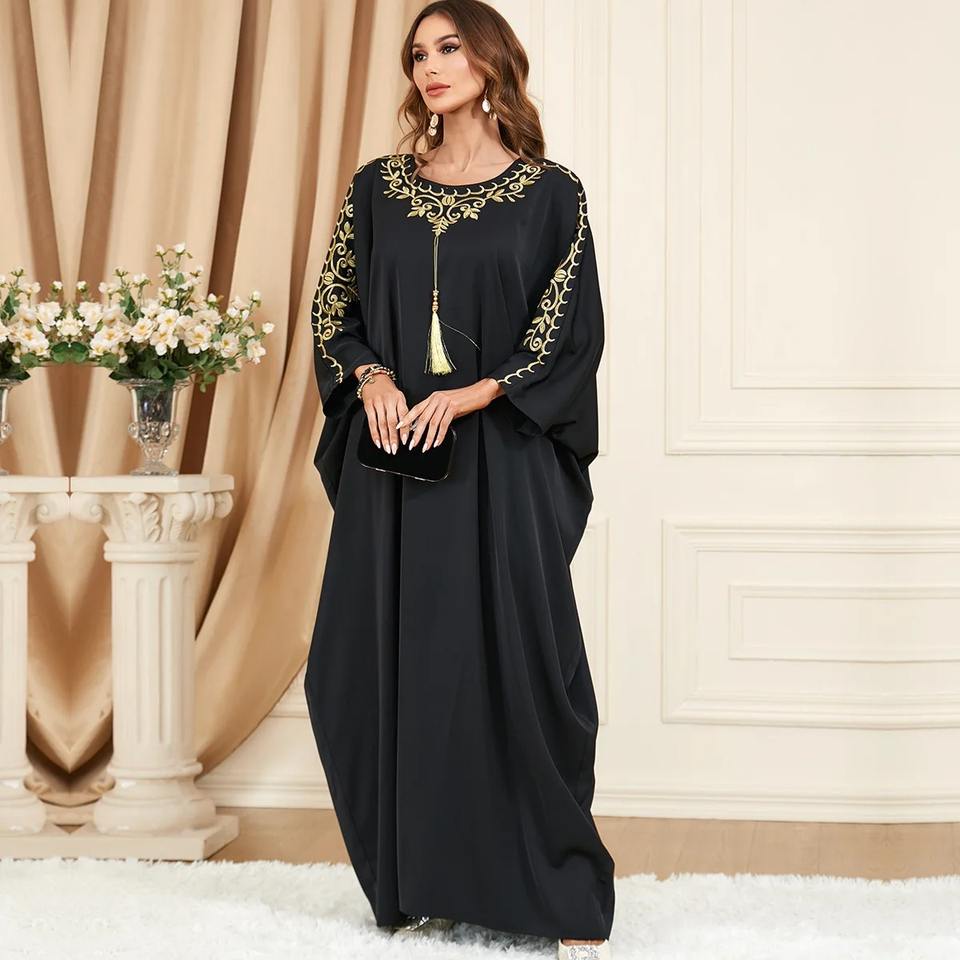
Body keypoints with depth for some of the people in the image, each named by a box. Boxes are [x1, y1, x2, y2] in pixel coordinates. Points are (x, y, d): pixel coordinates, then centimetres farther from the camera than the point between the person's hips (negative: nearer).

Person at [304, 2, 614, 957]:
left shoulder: (548, 192, 2)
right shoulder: (378, 187, 11)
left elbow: (572, 330, -3)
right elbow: (335, 306, 11)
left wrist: (469, 396, -15)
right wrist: (371, 378, -9)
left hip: (499, 458, -3)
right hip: (391, 455, 4)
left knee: (516, 659, -7)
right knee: (382, 659, 1)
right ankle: (417, 880, 14)